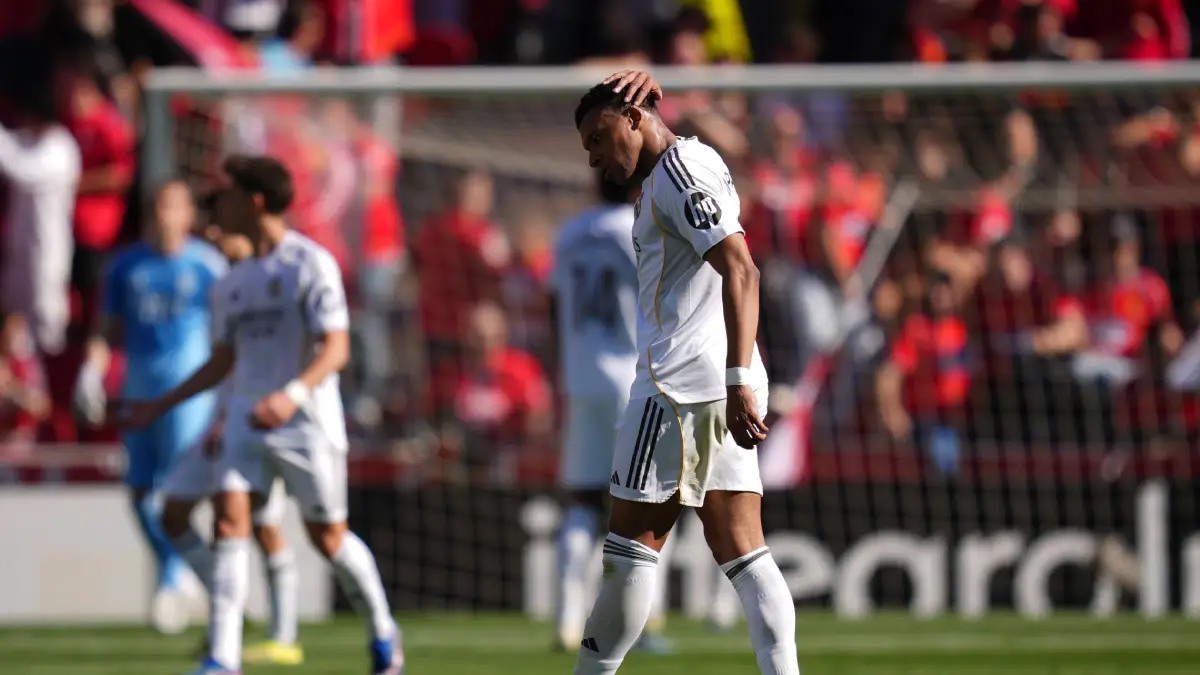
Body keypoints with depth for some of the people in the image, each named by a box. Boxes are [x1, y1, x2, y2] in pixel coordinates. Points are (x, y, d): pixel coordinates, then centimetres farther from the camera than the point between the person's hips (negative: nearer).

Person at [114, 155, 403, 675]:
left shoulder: (311, 264, -9)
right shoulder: (232, 284, 13)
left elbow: (336, 349, -15)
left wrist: (293, 394, -31)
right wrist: (161, 405, 18)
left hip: (307, 421, -5)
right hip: (247, 418, 5)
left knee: (327, 537, 3)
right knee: (229, 518, -13)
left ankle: (382, 630, 29)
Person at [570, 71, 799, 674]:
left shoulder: (679, 175, -10)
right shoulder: (686, 163, 19)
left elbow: (741, 272, -20)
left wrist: (737, 380, -30)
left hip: (680, 385, -10)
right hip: (720, 385, 10)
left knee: (631, 547, -3)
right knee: (742, 551, 2)